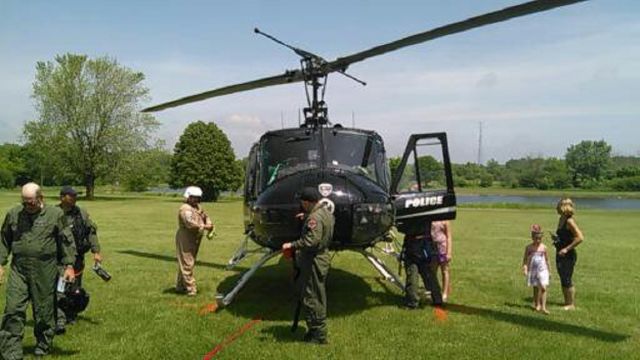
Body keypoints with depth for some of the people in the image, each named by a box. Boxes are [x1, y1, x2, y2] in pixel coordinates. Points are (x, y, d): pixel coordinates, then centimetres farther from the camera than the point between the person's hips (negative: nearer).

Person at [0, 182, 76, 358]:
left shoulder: (55, 214, -2)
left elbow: (67, 241, 2)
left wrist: (69, 266, -1)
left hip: (45, 272, -2)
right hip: (18, 270, 2)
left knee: (44, 311, 8)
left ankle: (43, 347, 28)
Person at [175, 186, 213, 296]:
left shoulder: (197, 207, 14)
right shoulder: (185, 209, -17)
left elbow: (205, 216, 21)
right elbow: (191, 224, -29)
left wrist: (209, 223, -1)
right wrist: (204, 227, -25)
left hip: (194, 240, 10)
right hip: (185, 240, -10)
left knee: (185, 264, 17)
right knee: (187, 264, -7)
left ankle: (180, 287, 27)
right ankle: (191, 289, -5)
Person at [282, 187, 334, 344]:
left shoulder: (315, 217, -22)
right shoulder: (326, 212, 9)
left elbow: (311, 241, -31)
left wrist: (292, 245, -25)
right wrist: (307, 217, 24)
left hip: (314, 262, -11)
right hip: (321, 257, 11)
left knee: (312, 299, -1)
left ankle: (319, 335, 9)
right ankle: (314, 329, 28)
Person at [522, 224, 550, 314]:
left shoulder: (543, 247, 0)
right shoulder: (529, 248, -3)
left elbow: (546, 259, 9)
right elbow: (525, 259, -1)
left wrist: (548, 270, 12)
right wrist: (524, 268, -12)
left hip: (542, 270, 0)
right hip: (533, 270, 0)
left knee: (543, 288, -12)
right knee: (536, 288, 11)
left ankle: (543, 307, -11)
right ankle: (537, 304, 26)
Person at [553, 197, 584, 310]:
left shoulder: (570, 221, -18)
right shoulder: (561, 219, 9)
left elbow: (580, 238, -24)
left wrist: (567, 249, -22)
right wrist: (556, 238, 5)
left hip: (568, 255, -9)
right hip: (560, 254, 9)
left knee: (567, 280, -1)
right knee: (563, 280, 15)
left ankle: (572, 305, 12)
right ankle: (567, 302, 26)